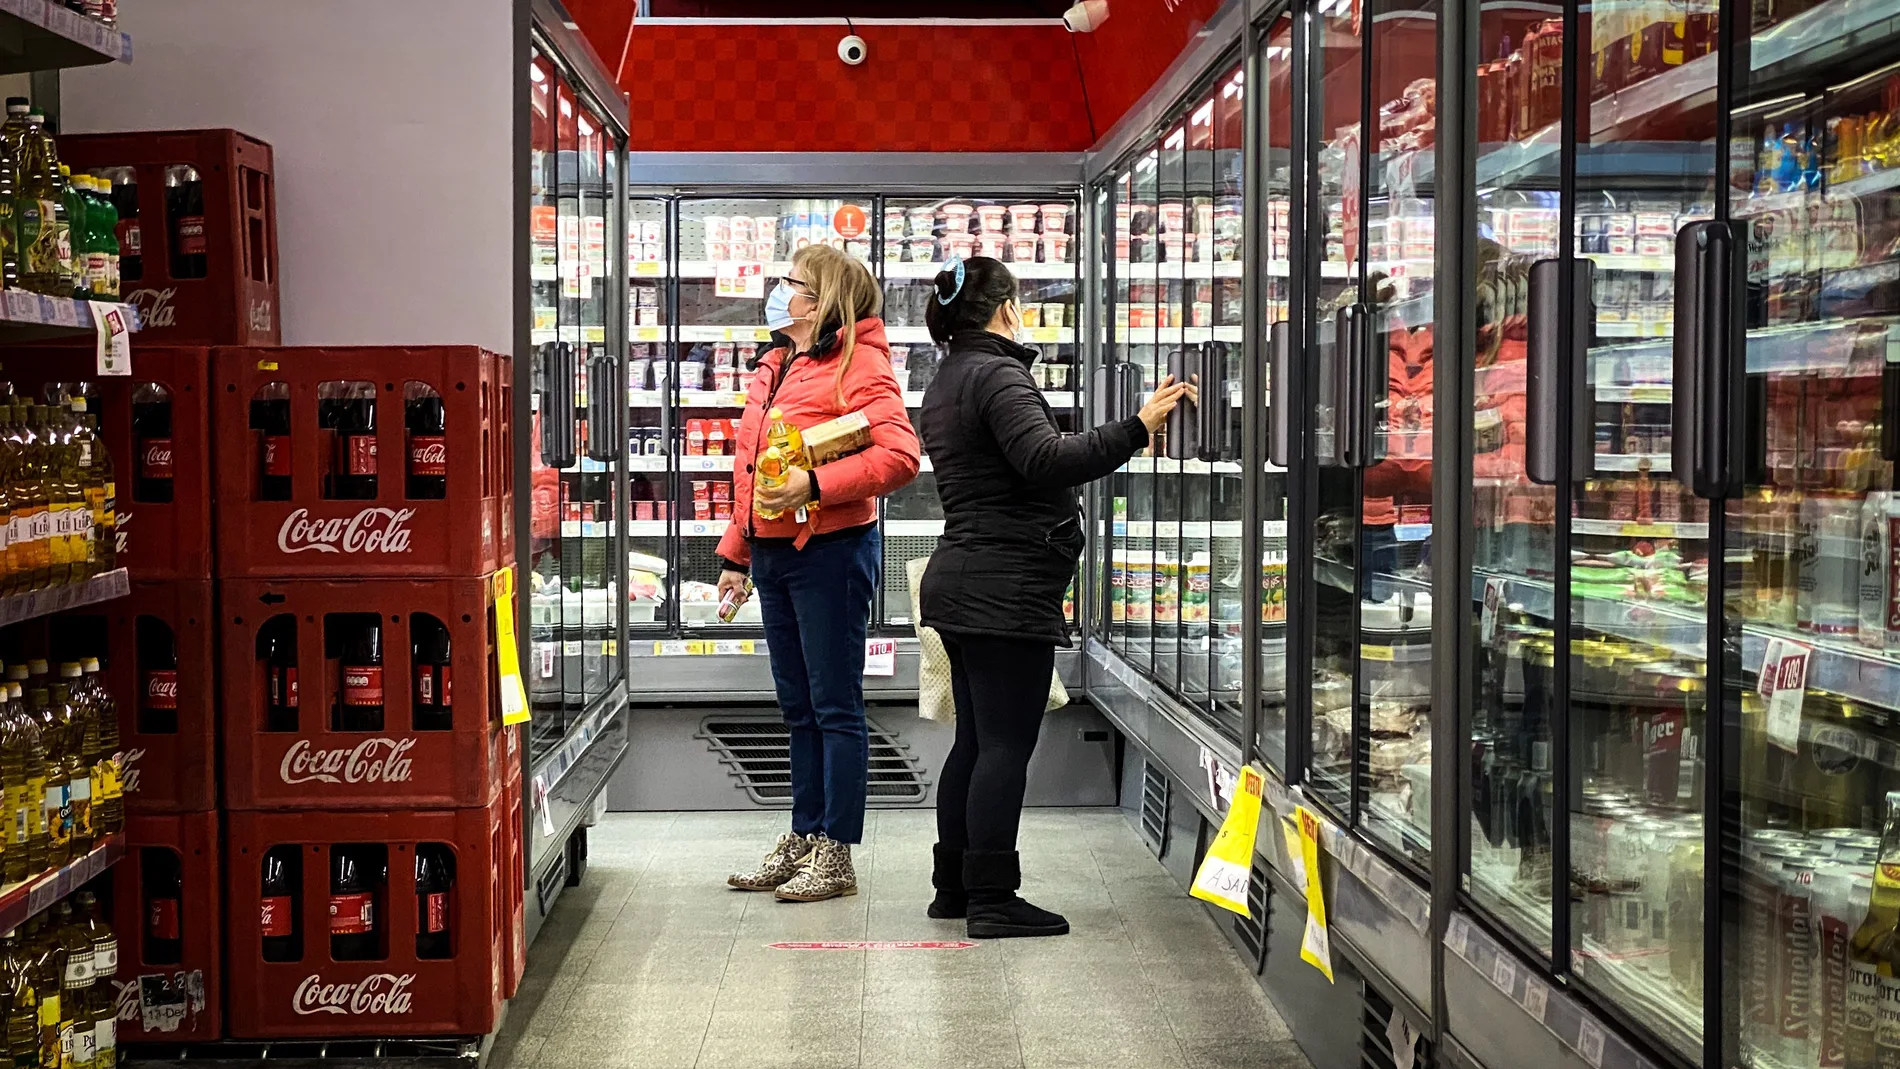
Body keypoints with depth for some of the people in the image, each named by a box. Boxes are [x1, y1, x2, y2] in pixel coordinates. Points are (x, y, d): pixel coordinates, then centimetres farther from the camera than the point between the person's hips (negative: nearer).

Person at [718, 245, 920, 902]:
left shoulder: (859, 365, -10)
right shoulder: (777, 366, 17)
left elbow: (900, 456, -22)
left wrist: (815, 484, -27)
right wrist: (736, 552, 20)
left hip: (829, 552, -8)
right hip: (773, 553, 9)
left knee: (835, 706, -2)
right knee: (798, 707, 15)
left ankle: (836, 855, 5)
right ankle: (803, 839, 24)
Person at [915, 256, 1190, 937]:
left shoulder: (946, 384, 19)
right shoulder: (997, 375, -13)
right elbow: (1044, 459, -29)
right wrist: (1137, 428, -30)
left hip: (961, 581, 10)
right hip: (1006, 589, -10)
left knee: (975, 739, 15)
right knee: (1006, 743, -7)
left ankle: (954, 885, 20)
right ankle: (992, 899, -4)